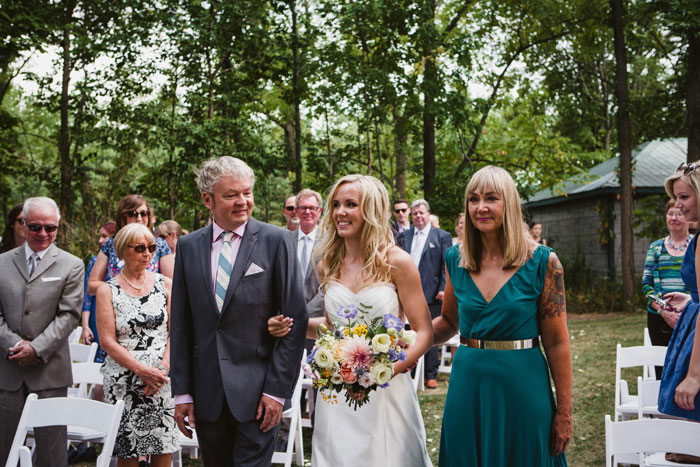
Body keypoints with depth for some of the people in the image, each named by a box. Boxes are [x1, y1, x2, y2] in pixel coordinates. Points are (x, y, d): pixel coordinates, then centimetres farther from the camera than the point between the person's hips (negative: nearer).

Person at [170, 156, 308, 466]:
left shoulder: (277, 241, -5)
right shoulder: (188, 246, 6)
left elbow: (295, 320, -6)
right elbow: (180, 324, 8)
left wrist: (277, 390, -10)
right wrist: (181, 391, 5)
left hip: (256, 390, -3)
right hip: (206, 392, 4)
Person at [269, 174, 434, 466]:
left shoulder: (396, 262, -8)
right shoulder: (328, 265, 5)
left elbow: (424, 332, -7)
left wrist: (394, 367, -24)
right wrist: (293, 326, 0)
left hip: (386, 391, -3)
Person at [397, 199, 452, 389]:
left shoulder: (442, 236, 2)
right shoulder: (404, 236, 12)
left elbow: (447, 265, -2)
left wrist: (444, 289, -11)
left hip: (431, 294, -3)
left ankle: (431, 375, 11)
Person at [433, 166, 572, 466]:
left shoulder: (542, 261, -8)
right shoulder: (456, 259, 2)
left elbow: (557, 343, -6)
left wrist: (564, 413, -5)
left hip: (521, 387, -3)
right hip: (468, 386, 3)